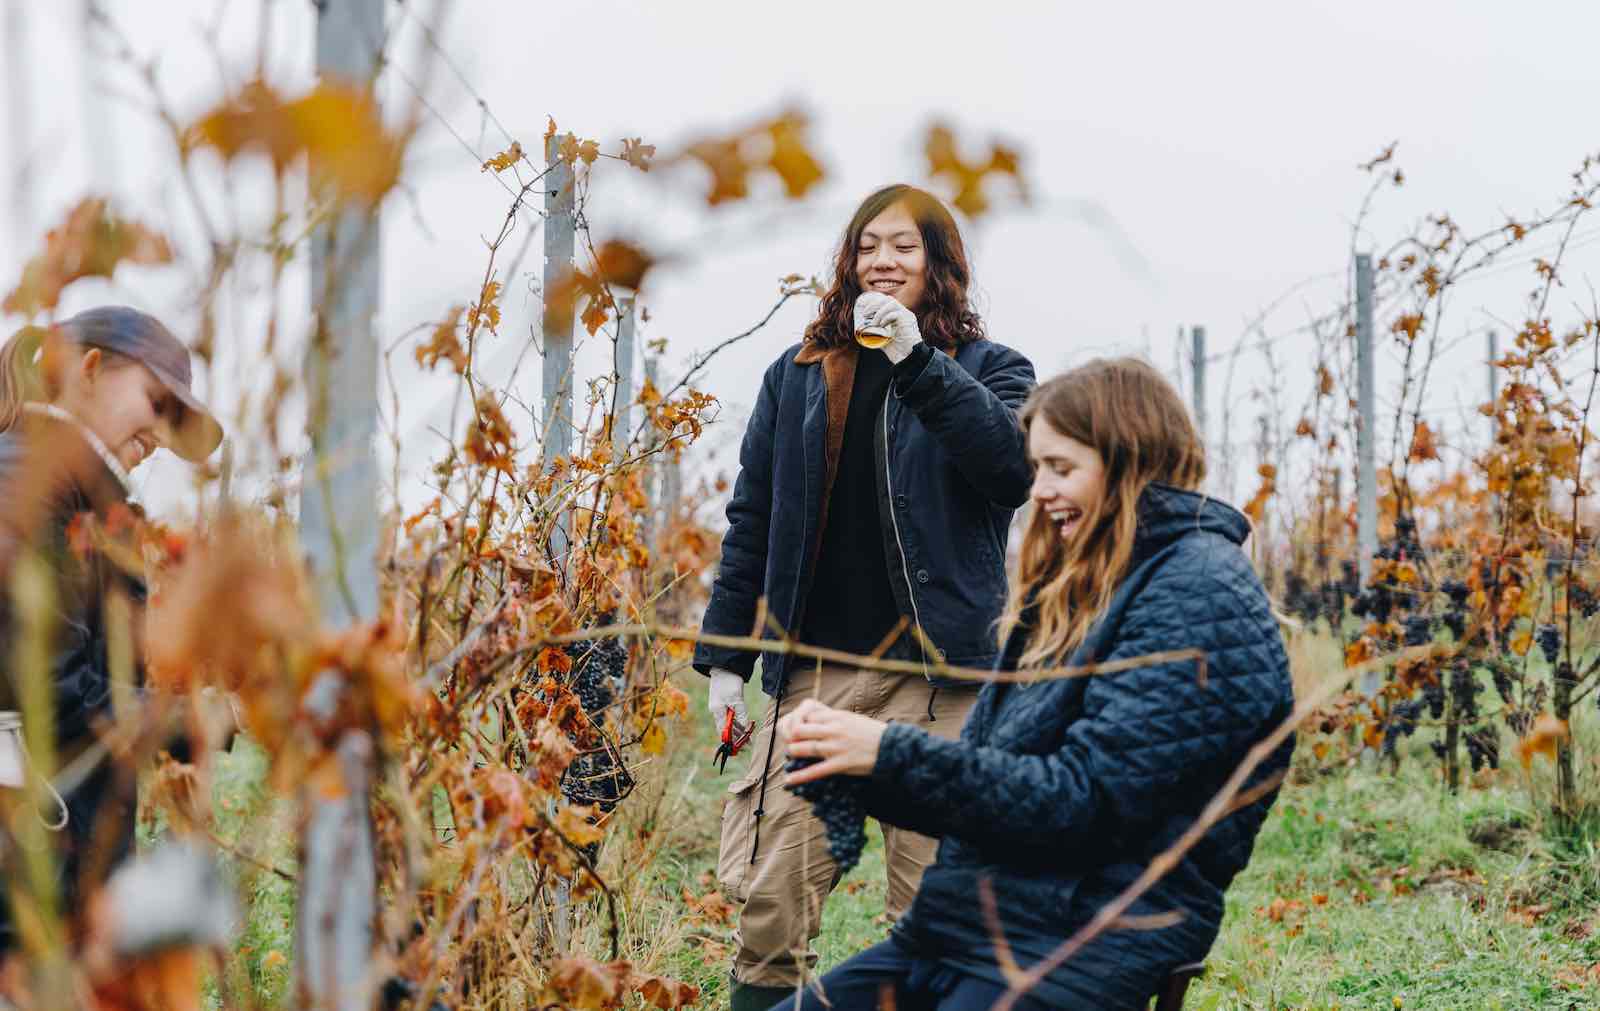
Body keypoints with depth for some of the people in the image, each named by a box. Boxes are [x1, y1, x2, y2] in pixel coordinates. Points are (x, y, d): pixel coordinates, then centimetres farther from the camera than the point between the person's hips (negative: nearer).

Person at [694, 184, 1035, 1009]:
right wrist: (724, 656, 9)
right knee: (768, 897, -2)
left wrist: (919, 363, -19)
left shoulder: (988, 369, 7)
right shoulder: (797, 374, 15)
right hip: (811, 669, 3)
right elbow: (752, 519, 15)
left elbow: (1015, 468, -13)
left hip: (933, 671, -2)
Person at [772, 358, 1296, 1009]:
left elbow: (1086, 801, -18)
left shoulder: (1201, 593, -10)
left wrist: (894, 755, -18)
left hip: (1080, 951, -8)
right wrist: (851, 757, -1)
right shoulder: (1079, 591, 18)